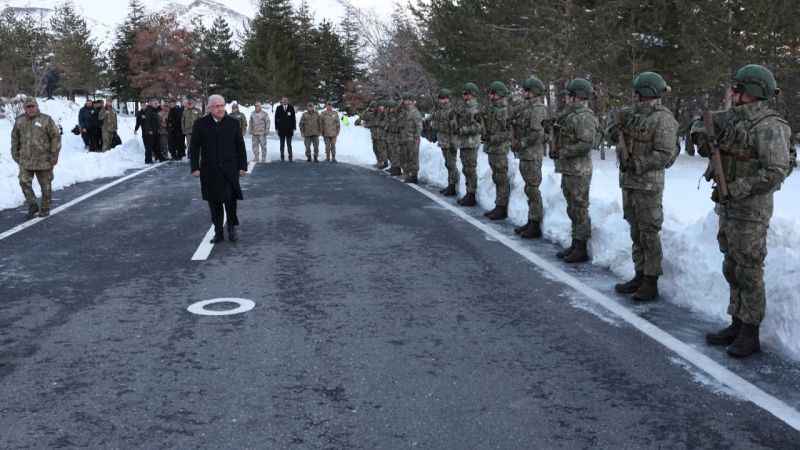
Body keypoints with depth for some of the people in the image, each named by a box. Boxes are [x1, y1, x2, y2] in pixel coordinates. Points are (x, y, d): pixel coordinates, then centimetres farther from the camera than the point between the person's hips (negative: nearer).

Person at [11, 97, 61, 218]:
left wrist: (54, 155, -8)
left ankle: (45, 208, 21)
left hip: (43, 159, -3)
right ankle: (32, 206, 11)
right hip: (25, 160, 3)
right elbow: (15, 138, 16)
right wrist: (15, 154, 12)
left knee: (45, 185, 6)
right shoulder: (19, 121, 7)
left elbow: (56, 137, -4)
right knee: (24, 182, -6)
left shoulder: (46, 120, -4)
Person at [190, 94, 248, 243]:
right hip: (209, 171, 1)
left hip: (229, 169, -1)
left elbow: (240, 146, 7)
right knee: (214, 203, 6)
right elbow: (194, 147, 3)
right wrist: (195, 167, -3)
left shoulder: (233, 123, 3)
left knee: (230, 199, -8)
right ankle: (218, 232, 16)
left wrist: (242, 166, 2)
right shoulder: (200, 124, 1)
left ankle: (232, 228, 12)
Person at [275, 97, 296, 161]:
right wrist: (276, 128, 0)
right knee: (282, 144, 8)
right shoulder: (279, 108, 1)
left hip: (289, 130, -1)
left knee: (289, 144, 1)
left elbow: (293, 118, 4)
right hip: (281, 130, 1)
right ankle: (282, 157, 14)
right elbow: (276, 118, 5)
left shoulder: (291, 108, 0)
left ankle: (290, 157, 6)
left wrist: (294, 128, 1)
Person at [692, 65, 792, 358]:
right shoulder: (732, 119, 8)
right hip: (728, 209, 8)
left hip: (750, 211, -8)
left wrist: (734, 190, -22)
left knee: (749, 273, -1)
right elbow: (704, 124, 23)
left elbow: (776, 172, -24)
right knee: (732, 270, 14)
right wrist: (701, 135, 0)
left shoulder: (768, 127, -17)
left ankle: (750, 335, 9)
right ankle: (737, 326, 24)